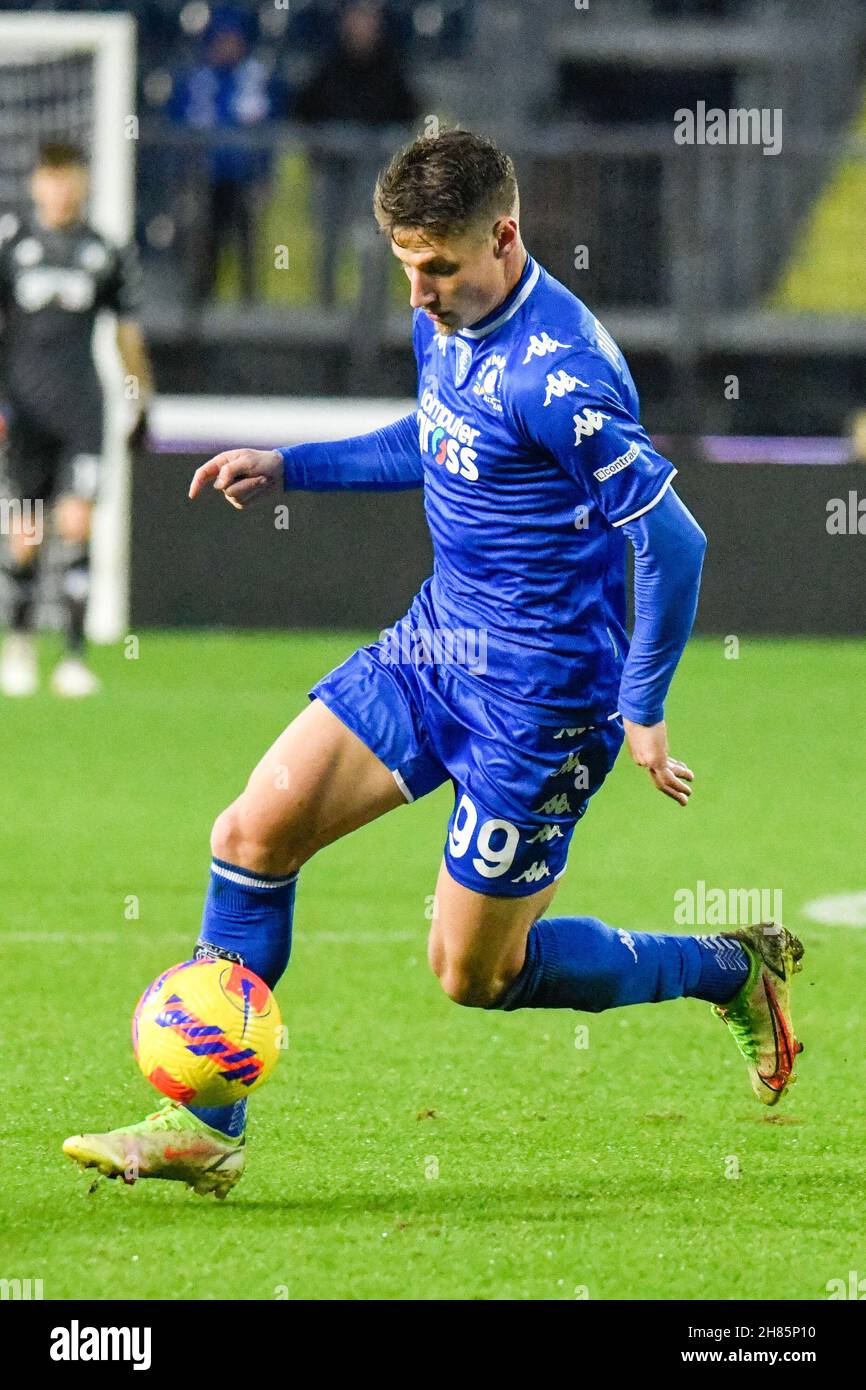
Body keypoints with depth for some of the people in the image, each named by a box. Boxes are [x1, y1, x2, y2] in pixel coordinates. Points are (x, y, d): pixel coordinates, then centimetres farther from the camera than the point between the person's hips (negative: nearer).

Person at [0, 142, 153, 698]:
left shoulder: (104, 252, 7)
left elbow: (129, 329, 17)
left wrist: (143, 401, 20)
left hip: (82, 407, 0)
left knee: (77, 523, -12)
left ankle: (76, 656, -12)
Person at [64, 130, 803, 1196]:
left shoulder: (557, 372, -26)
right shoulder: (445, 326, 2)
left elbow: (670, 540, -24)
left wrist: (642, 713, -18)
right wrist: (287, 466, 18)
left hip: (537, 696, -8)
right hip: (435, 642, 9)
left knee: (473, 972, 2)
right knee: (253, 833, -1)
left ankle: (731, 967, 22)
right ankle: (206, 1127, 6)